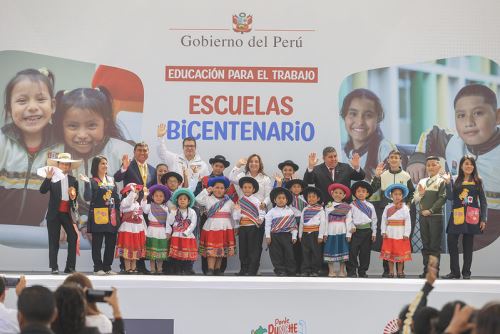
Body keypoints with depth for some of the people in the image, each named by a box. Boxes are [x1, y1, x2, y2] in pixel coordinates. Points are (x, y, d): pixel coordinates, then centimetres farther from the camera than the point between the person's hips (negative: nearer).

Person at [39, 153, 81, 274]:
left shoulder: (73, 180, 10)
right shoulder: (53, 178, 0)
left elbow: (75, 198, 14)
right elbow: (42, 190, -13)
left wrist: (73, 197, -9)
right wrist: (48, 178, -26)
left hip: (68, 214, 3)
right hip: (54, 214, -3)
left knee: (74, 238, -7)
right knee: (54, 241, 1)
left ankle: (70, 267, -2)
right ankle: (54, 267, 4)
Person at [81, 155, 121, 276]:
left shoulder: (111, 180, 14)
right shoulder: (92, 181, -4)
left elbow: (117, 198, 17)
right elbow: (87, 197, -14)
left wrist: (118, 213, 12)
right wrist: (87, 183, -24)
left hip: (111, 216, 6)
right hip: (98, 216, -6)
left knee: (111, 243, 6)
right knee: (97, 243, -1)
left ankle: (107, 267, 14)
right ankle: (98, 268, 3)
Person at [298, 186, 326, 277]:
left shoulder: (320, 210, 1)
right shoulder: (305, 210, 13)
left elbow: (323, 223, -4)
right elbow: (301, 223, 15)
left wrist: (320, 236, -11)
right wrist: (300, 235, 11)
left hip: (315, 233, -4)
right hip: (305, 233, 4)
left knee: (316, 252, -1)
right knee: (305, 252, 4)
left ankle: (315, 270, 5)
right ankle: (305, 270, 9)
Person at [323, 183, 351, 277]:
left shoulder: (347, 207, 4)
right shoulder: (328, 207, 7)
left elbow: (348, 221, 1)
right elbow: (325, 221, 5)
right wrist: (325, 233, -1)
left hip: (342, 232, 0)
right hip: (331, 232, 0)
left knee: (342, 250, 1)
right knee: (331, 250, 0)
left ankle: (342, 271, 9)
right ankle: (331, 271, 8)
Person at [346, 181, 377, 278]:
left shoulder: (370, 206, 8)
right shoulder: (352, 206, 1)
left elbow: (374, 220, 10)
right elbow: (349, 220, -3)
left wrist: (374, 233, 5)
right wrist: (349, 233, -9)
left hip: (367, 231, 2)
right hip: (356, 231, -2)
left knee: (365, 252, 7)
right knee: (353, 251, -4)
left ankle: (362, 271, 16)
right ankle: (351, 271, 4)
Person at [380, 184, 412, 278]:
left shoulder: (405, 208, 0)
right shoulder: (388, 208, 3)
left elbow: (408, 221, -3)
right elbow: (384, 220, 4)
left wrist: (406, 234, -9)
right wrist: (383, 232, -4)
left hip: (401, 234, -1)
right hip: (390, 234, 1)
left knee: (401, 253, 3)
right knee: (389, 253, 3)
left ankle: (400, 271, 12)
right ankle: (391, 271, 11)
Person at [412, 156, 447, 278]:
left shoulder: (441, 181, -3)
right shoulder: (422, 182, 12)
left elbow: (442, 199, -10)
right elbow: (415, 200, 14)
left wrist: (431, 210, -15)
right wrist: (420, 194, -7)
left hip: (436, 216, -5)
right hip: (423, 216, 5)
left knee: (435, 245, -2)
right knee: (425, 244, 8)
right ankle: (426, 269, 13)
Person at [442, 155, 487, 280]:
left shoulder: (477, 181, 6)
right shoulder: (456, 181, 8)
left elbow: (483, 201, 5)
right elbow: (451, 197, 0)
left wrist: (483, 219, -1)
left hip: (471, 217, -1)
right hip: (457, 216, 1)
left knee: (468, 244, 2)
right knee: (451, 242, -6)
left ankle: (466, 273, 10)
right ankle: (454, 272, 3)